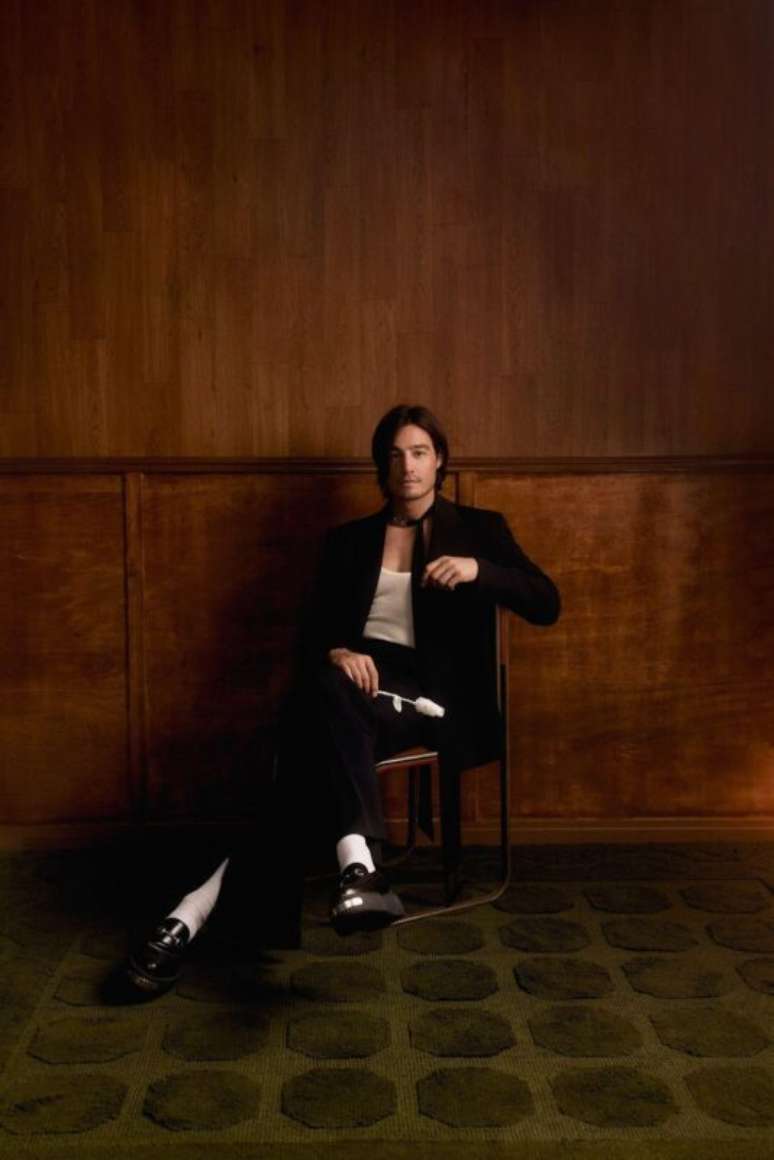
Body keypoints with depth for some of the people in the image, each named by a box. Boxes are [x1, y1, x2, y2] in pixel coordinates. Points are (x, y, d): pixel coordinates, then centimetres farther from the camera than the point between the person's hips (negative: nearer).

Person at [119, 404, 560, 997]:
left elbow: (547, 604, 3)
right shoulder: (349, 540, 19)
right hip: (358, 678, 3)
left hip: (430, 696, -3)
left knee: (315, 747, -31)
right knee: (323, 693, -34)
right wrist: (335, 652, -13)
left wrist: (478, 569, -14)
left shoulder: (477, 529, 14)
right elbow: (314, 630, 11)